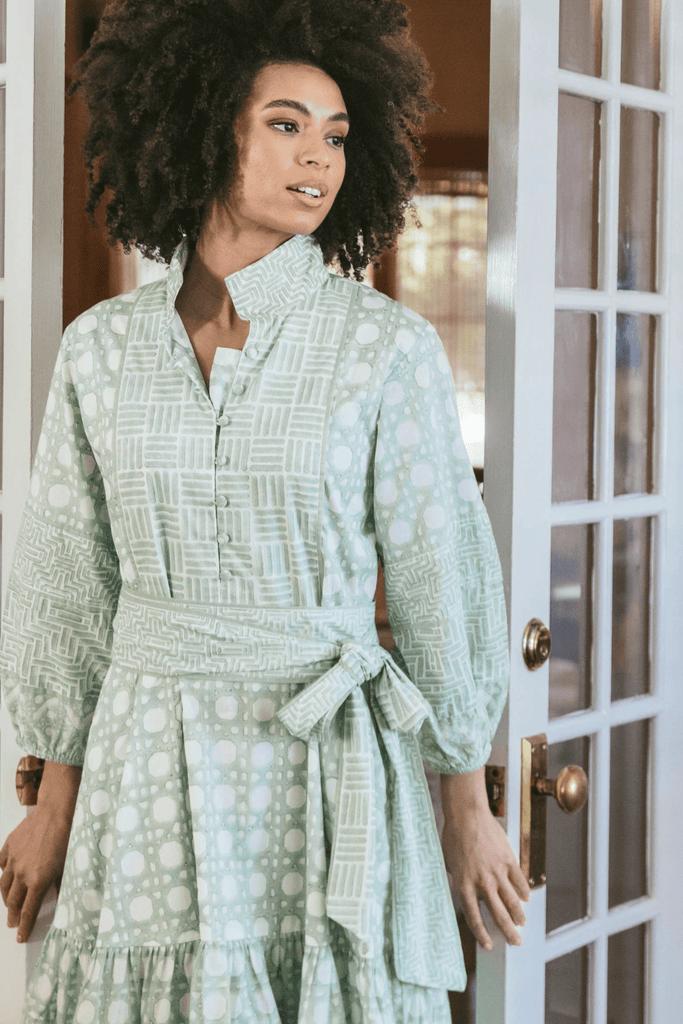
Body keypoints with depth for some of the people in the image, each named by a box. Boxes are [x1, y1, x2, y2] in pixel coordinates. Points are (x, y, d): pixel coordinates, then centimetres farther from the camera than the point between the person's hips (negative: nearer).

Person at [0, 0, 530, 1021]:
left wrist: (469, 808, 2)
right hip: (152, 775, 2)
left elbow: (441, 580, -2)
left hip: (330, 772, -2)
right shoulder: (103, 347, 1)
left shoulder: (388, 345, -7)